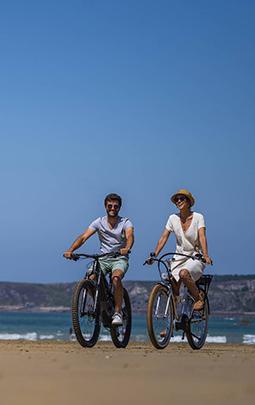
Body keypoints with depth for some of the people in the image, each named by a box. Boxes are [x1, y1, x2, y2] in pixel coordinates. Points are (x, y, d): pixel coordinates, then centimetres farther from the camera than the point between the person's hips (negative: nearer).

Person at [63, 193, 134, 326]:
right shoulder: (99, 222, 2)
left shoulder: (125, 222, -4)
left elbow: (130, 236, -25)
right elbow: (84, 237, -10)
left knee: (116, 278, -34)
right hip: (103, 259, 3)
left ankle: (118, 313, -24)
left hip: (120, 259, -3)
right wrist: (71, 250, -27)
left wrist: (127, 248, -49)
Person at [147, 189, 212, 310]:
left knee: (184, 273, -34)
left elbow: (202, 237, -18)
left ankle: (199, 298, -13)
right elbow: (163, 238, -1)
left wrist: (205, 256, -34)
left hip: (195, 257, -4)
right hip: (179, 258, 4)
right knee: (173, 290, -14)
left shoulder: (198, 217, -6)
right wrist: (154, 255, -14)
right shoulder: (173, 218, 3)